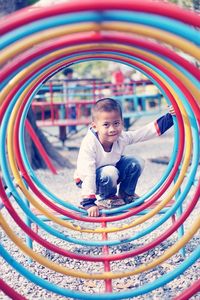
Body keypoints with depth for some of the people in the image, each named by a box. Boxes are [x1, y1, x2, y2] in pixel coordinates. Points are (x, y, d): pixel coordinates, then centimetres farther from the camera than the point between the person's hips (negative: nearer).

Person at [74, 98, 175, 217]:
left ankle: (126, 193, 7)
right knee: (109, 173, -36)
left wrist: (169, 117, -29)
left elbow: (149, 130, -19)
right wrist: (89, 203, -42)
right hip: (90, 179, -5)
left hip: (113, 168, 5)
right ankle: (107, 197, -4)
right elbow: (88, 174, -38)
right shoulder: (89, 143, -36)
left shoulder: (122, 137, -21)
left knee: (136, 163, -16)